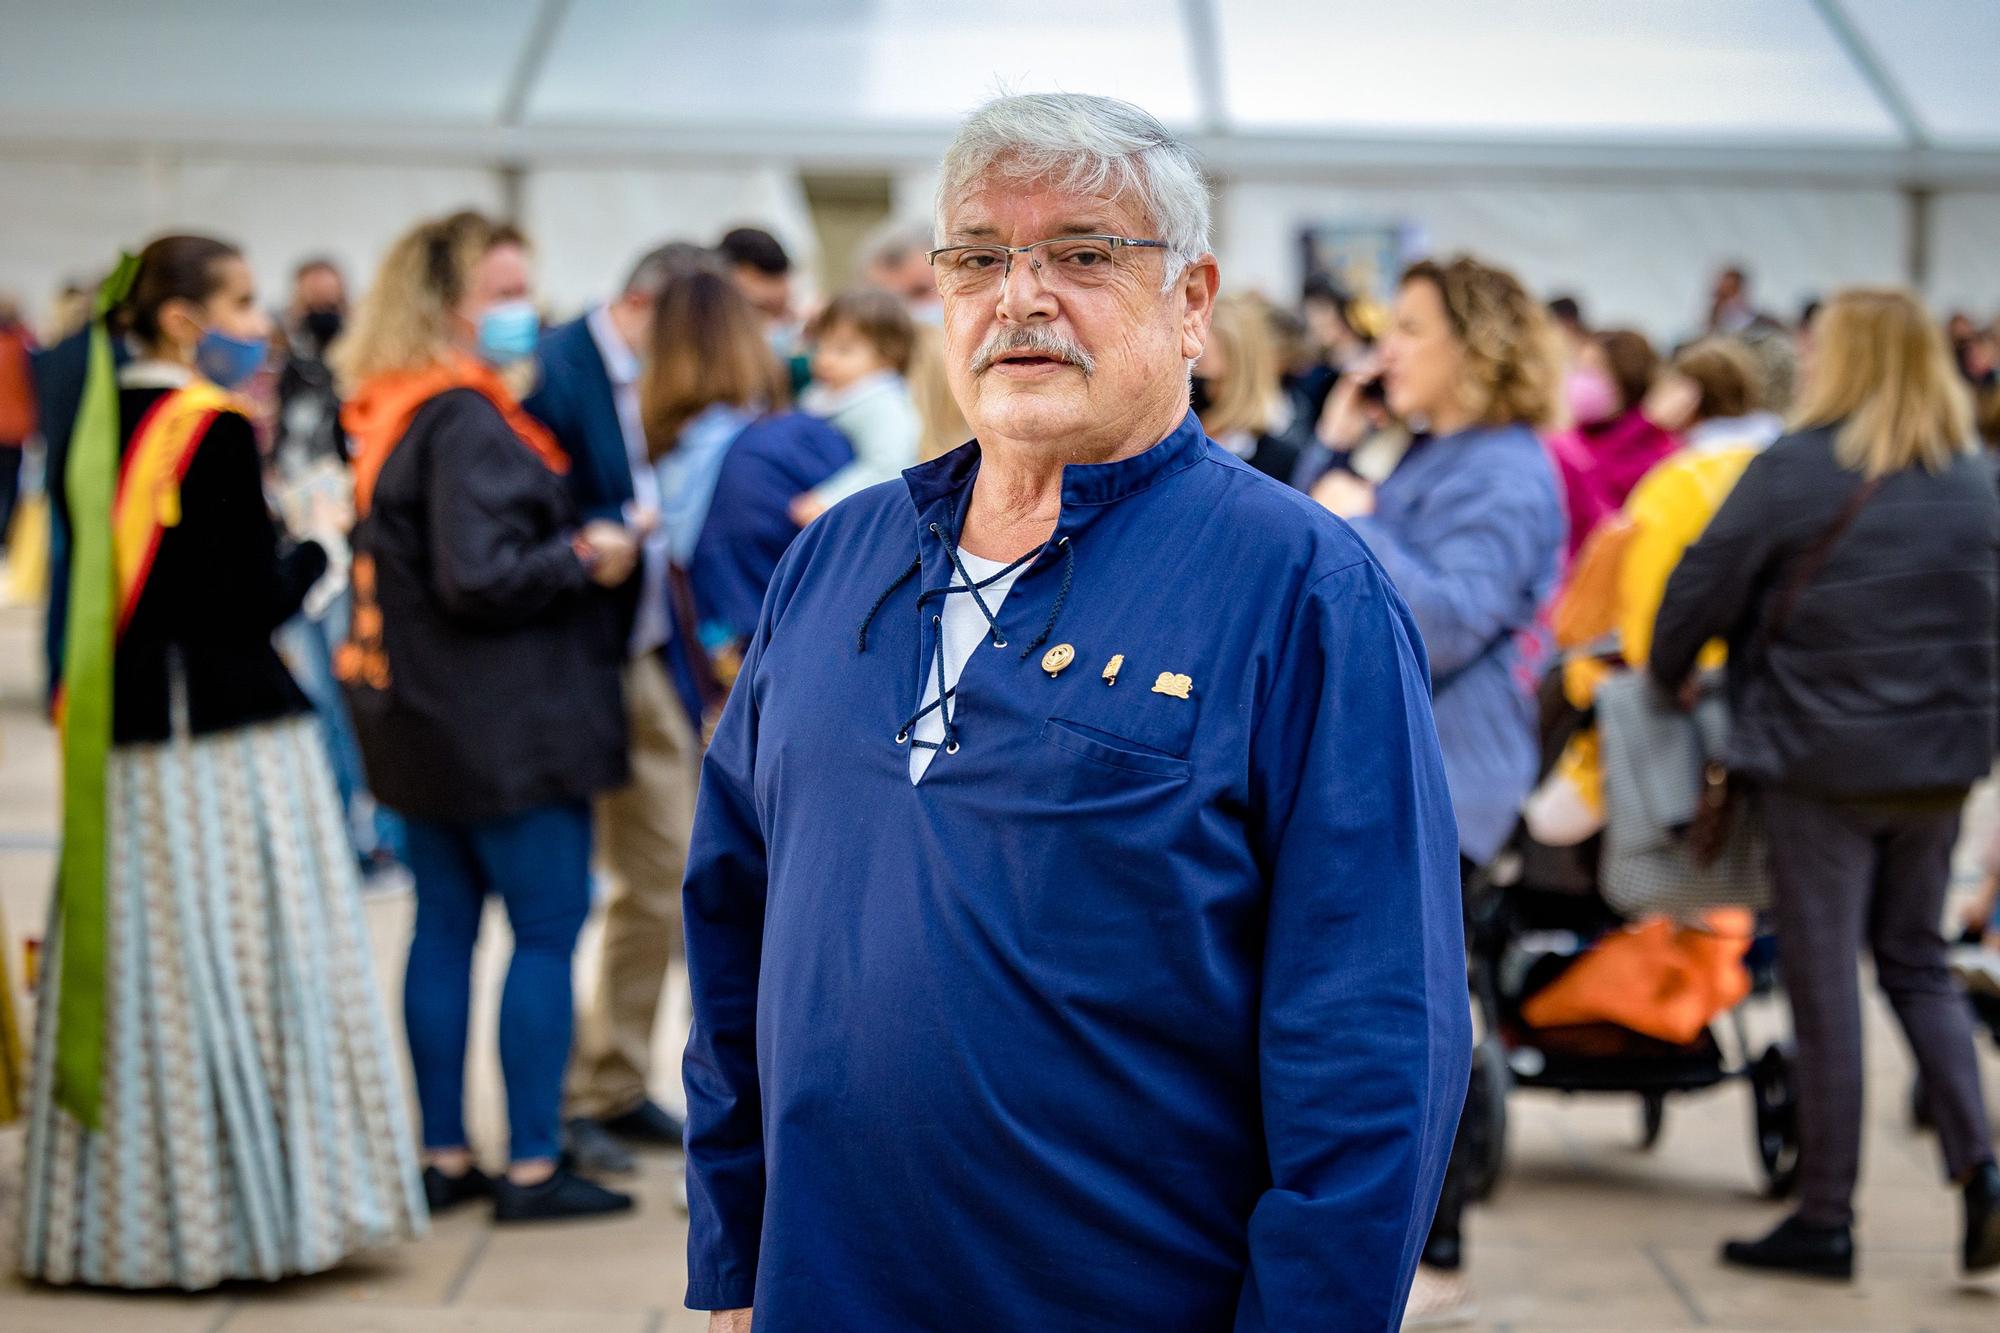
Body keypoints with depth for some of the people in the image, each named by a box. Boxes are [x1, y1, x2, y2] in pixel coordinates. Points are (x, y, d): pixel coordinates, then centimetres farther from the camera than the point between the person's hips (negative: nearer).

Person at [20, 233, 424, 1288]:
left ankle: (124, 1215, 17)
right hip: (226, 739, -7)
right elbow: (254, 602, -14)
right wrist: (313, 546, 5)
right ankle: (265, 1202, 6)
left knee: (137, 965, 10)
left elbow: (93, 587, 14)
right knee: (242, 970, 0)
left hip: (120, 745, 7)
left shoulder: (98, 429, 9)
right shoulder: (216, 430, -12)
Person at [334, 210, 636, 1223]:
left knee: (444, 927, 12)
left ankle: (444, 1157, 18)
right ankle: (530, 1168, 2)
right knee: (547, 930, -2)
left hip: (425, 721, 9)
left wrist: (568, 547, 12)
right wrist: (586, 559, -12)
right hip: (509, 725, -9)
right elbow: (480, 576, -25)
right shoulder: (467, 423, -19)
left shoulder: (391, 414, 12)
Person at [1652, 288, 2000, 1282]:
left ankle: (1826, 1217, 9)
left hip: (1821, 761, -5)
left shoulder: (1794, 471, -12)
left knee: (1825, 986, 2)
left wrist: (1665, 677, 9)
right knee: (1917, 966, 18)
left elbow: (1702, 588, -8)